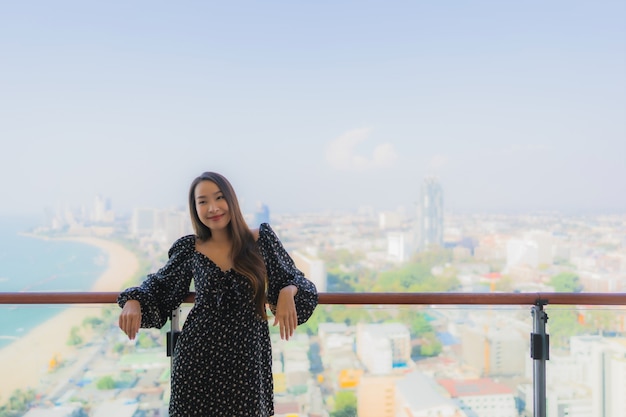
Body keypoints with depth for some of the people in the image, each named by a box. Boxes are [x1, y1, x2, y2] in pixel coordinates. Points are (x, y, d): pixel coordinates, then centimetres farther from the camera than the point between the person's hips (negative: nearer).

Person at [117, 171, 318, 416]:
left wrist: (288, 292, -19)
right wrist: (134, 301, -8)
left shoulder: (261, 239, -3)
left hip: (246, 353, -1)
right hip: (198, 353, 1)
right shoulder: (190, 249, -1)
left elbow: (290, 278, 2)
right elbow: (159, 285, 10)